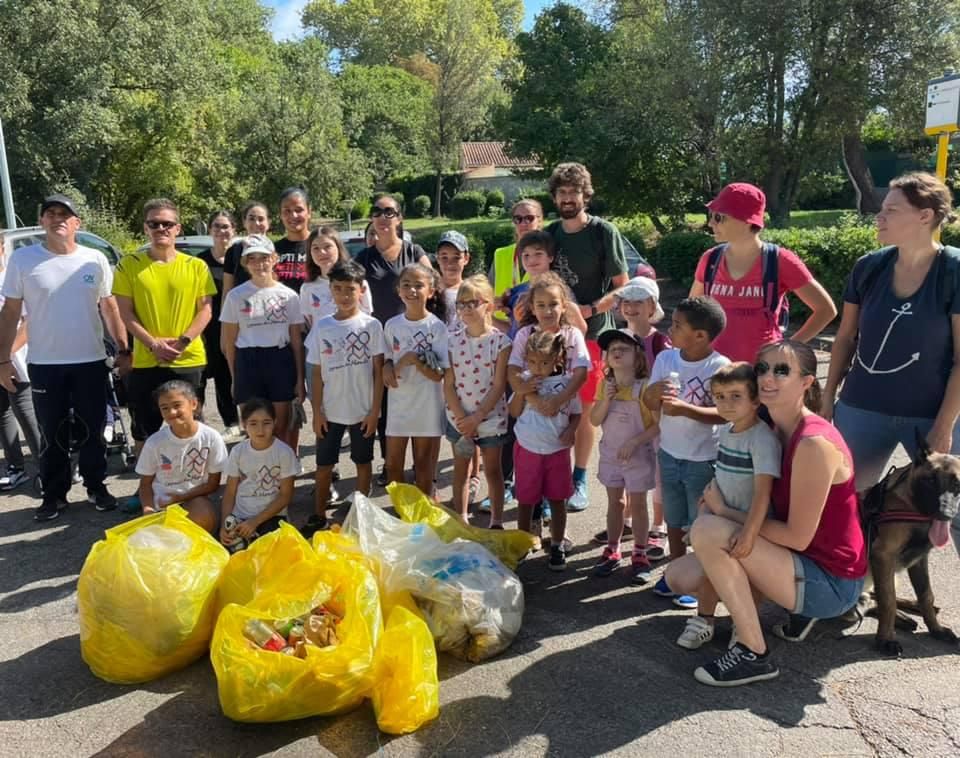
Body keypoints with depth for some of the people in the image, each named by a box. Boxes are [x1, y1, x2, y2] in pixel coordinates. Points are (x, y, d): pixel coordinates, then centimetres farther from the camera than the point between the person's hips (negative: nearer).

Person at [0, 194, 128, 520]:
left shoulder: (95, 259, 1)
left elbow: (109, 307, 7)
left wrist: (123, 349, 4)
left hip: (91, 362, 1)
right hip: (44, 365, -1)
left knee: (92, 432, 11)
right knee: (52, 435, 9)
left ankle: (96, 487, 25)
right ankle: (54, 494, 22)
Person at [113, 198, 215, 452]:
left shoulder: (196, 266, 3)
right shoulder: (129, 264, 2)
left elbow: (206, 310, 0)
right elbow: (126, 312, -1)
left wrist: (183, 341, -13)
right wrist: (153, 343, -13)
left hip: (189, 361, 0)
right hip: (145, 362, 0)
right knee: (144, 431, 10)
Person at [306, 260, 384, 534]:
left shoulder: (371, 325, -6)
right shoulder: (322, 327, -1)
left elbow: (378, 371, -4)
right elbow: (317, 373, 2)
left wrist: (375, 409, -7)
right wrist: (317, 410, -1)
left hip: (363, 409, -1)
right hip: (330, 410, 2)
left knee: (363, 462, 12)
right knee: (324, 465, 9)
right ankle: (319, 515, 23)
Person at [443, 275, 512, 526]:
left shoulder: (500, 341, -9)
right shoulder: (453, 341, -2)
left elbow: (499, 386, -10)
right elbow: (448, 384, -3)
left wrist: (477, 417, -15)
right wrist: (462, 418, -12)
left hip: (491, 417, -2)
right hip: (459, 418, 2)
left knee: (492, 470, 11)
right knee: (461, 471, 12)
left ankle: (496, 522, 22)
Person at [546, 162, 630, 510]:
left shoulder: (603, 232, -5)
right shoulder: (550, 233, 9)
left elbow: (622, 286, -5)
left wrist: (590, 309, -18)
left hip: (592, 332, -3)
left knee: (585, 408, 4)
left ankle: (579, 479, 17)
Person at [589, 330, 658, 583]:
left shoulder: (644, 387, -17)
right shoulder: (605, 385, -2)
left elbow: (659, 424, -16)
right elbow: (595, 420, -2)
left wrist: (634, 442, -22)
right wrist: (606, 400, -18)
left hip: (638, 455, -4)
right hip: (610, 453, 4)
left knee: (637, 504, 8)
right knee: (614, 503, 16)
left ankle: (640, 554, 21)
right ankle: (612, 551, 28)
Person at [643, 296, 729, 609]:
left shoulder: (720, 367, -18)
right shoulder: (665, 358, -3)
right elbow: (651, 404, 2)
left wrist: (686, 408, -32)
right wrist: (653, 391, -20)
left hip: (703, 460, -5)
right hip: (669, 454, 5)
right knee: (674, 519, 20)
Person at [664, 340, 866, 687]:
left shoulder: (814, 443, -23)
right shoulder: (777, 431, 4)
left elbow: (797, 537, -22)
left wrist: (723, 511, -13)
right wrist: (722, 505, -5)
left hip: (830, 583, -8)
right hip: (799, 562, 8)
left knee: (707, 530, -26)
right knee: (681, 575, 2)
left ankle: (754, 655, -13)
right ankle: (790, 606, 12)